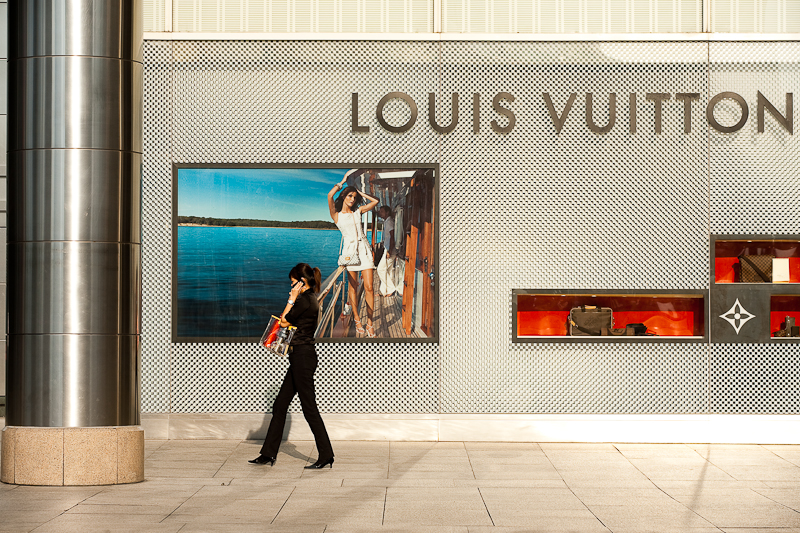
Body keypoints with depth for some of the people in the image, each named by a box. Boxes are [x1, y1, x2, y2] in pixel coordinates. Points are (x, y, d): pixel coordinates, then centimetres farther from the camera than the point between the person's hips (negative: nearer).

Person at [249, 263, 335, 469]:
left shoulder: (305, 300, -16)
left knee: (309, 407, -5)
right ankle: (268, 454, 15)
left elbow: (284, 321, -8)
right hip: (300, 357, 11)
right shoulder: (310, 299, 15)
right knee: (279, 405, 11)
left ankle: (326, 456, 0)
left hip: (303, 357, -11)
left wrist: (292, 299, -6)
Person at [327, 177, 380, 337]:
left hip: (364, 249, 2)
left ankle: (369, 323, -4)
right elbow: (330, 195, -7)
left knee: (369, 287, -6)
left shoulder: (358, 211, 16)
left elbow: (375, 201, 17)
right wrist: (342, 182, 4)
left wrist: (360, 193, 17)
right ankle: (357, 320, 12)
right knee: (353, 287, 1)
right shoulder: (337, 215, 6)